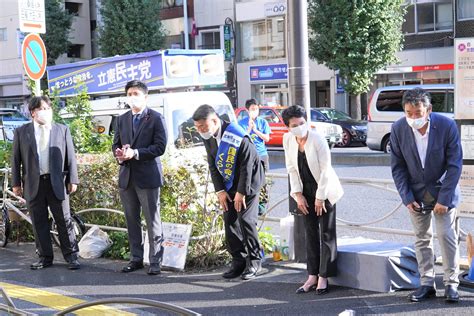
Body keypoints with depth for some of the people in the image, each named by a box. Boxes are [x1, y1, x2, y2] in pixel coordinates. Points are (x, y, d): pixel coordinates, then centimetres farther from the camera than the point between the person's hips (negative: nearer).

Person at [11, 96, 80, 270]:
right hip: (33, 183, 1)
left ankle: (71, 256, 10)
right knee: (39, 223, 6)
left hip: (57, 182, -1)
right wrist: (16, 183, 2)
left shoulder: (62, 130, 7)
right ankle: (45, 257, 15)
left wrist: (73, 180, 0)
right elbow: (16, 159, 6)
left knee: (64, 220, 2)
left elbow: (70, 156, 6)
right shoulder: (21, 132, 6)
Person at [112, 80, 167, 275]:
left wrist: (135, 153, -19)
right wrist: (119, 153, -8)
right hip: (126, 176, 6)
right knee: (132, 220, 10)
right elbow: (116, 144, 16)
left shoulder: (156, 118, -3)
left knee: (152, 220, -2)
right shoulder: (122, 120, 15)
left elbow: (160, 147, -10)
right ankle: (136, 259, 19)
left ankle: (155, 261, 3)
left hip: (148, 176, -5)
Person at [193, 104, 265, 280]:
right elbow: (213, 166, 2)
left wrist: (241, 192, -20)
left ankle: (254, 261, 2)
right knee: (229, 221, 2)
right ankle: (238, 261, 10)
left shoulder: (237, 136, -25)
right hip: (228, 184, 7)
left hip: (248, 182, -7)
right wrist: (220, 191, -4)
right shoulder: (208, 137, -4)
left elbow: (247, 166, -22)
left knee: (246, 219, -11)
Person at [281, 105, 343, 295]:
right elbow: (291, 169, 1)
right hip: (305, 192, 5)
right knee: (310, 234, 8)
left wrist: (320, 197, -16)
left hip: (324, 190, -5)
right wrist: (298, 194, -3)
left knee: (326, 234, -1)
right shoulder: (288, 140, -5)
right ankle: (312, 276, 13)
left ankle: (323, 277, 5)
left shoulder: (318, 140, -20)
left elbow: (325, 170, -18)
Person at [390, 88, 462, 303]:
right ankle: (427, 284, 14)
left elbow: (455, 164, -14)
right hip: (416, 192, 2)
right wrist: (407, 197, -11)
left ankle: (451, 283, 7)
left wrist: (444, 198, -17)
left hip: (442, 189, -2)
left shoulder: (447, 126, -20)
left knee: (447, 235, -3)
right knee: (422, 238, 6)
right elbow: (398, 166, -5)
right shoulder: (398, 129, -14)